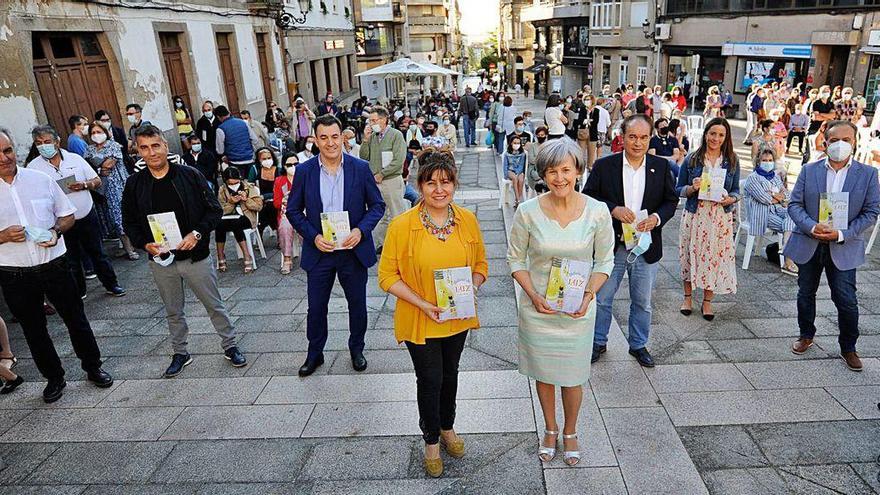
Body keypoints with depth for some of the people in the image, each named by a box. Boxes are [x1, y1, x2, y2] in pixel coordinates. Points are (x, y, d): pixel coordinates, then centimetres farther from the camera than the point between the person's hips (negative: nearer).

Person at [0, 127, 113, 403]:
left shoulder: (41, 179, -1)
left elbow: (68, 215, 7)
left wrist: (56, 230, -13)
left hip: (54, 264, 0)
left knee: (76, 318, 11)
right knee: (33, 330, 14)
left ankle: (92, 367, 30)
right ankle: (54, 378, 32)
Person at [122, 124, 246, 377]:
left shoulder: (190, 175, -8)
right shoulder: (134, 184, -1)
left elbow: (214, 210, -5)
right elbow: (129, 223, 7)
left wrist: (197, 234, -19)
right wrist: (145, 244, -11)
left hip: (195, 255, -2)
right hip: (160, 259, 3)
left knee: (214, 305, 9)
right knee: (173, 311, 18)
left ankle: (230, 346, 27)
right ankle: (180, 353, 35)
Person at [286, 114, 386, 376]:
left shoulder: (361, 168, -6)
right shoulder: (304, 171, -5)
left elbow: (377, 205, -1)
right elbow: (293, 210, 1)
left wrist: (360, 230, -17)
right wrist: (314, 237, -13)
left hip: (354, 249, 0)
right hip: (318, 251, 0)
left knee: (357, 304, 14)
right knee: (316, 306, 11)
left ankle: (356, 349, 37)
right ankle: (314, 353, 33)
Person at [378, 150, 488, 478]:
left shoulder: (467, 220, -6)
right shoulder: (402, 226, -18)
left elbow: (480, 263, 4)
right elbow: (388, 276, -13)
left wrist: (471, 289, -15)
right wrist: (422, 304, -23)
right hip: (419, 320, -3)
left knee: (449, 374, 22)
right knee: (430, 379, 10)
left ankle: (447, 427, 49)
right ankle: (431, 440, 37)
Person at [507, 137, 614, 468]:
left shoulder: (597, 212, -11)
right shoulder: (528, 212, -13)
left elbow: (605, 261, 0)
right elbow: (515, 258, -2)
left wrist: (589, 295, -14)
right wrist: (533, 296, -14)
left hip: (578, 309, 0)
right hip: (537, 307, 0)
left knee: (572, 376, 14)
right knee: (543, 372, 17)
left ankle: (570, 432, 41)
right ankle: (550, 429, 43)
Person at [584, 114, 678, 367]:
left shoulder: (662, 166, 0)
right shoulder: (604, 166, -7)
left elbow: (671, 200, 5)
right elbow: (588, 197, -6)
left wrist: (657, 218, -14)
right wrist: (613, 209, -22)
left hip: (646, 247, 2)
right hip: (611, 246, -1)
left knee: (642, 302, 16)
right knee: (602, 298, 11)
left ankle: (639, 345, 36)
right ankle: (598, 342, 31)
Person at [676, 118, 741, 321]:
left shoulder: (732, 161, 5)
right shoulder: (691, 159, 0)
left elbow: (736, 190, 10)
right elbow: (678, 189, 4)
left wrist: (731, 199, -11)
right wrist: (692, 188, -16)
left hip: (721, 217, 1)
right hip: (694, 215, -1)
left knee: (716, 256, 4)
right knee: (691, 254, 5)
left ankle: (707, 301, 21)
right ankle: (688, 296, 25)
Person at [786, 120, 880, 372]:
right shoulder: (809, 170, 1)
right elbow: (794, 204, -2)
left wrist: (842, 235, -16)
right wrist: (812, 227, -19)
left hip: (844, 248, -1)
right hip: (808, 244, 2)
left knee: (847, 301, 0)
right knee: (806, 294, 15)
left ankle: (848, 348, 21)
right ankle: (806, 336, 35)